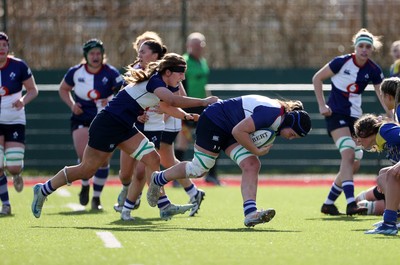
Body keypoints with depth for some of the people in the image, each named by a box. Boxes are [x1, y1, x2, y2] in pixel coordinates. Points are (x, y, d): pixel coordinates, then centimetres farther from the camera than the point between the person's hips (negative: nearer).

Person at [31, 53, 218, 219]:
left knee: (153, 160, -1)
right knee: (86, 170, 0)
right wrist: (203, 102, -36)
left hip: (124, 128, 10)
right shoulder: (155, 81, -22)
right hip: (106, 125, -9)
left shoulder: (163, 84, 7)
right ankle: (43, 190, 15)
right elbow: (172, 101, -39)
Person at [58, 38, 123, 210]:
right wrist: (71, 104, -2)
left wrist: (112, 100, -24)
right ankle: (85, 186, 12)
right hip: (81, 120, 0)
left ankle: (96, 197, 14)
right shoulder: (76, 72, -1)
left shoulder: (111, 73, -7)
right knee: (84, 155, -19)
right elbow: (63, 89, 15)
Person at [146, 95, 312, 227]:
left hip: (230, 129, 9)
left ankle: (250, 213, -19)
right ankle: (158, 179, 25)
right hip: (213, 122, -9)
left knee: (252, 166, -10)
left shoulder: (281, 113, 0)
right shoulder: (271, 114, -31)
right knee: (198, 169, 0)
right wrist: (257, 151, -24)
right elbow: (238, 131, -33)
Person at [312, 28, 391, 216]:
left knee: (354, 164, 2)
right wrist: (322, 105, -8)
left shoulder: (373, 71, -3)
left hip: (355, 116, 6)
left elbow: (384, 97, 1)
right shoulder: (342, 62, -13)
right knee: (348, 153, -24)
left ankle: (328, 203, 16)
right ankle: (350, 204, -34)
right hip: (336, 114, -6)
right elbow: (317, 78, -3)